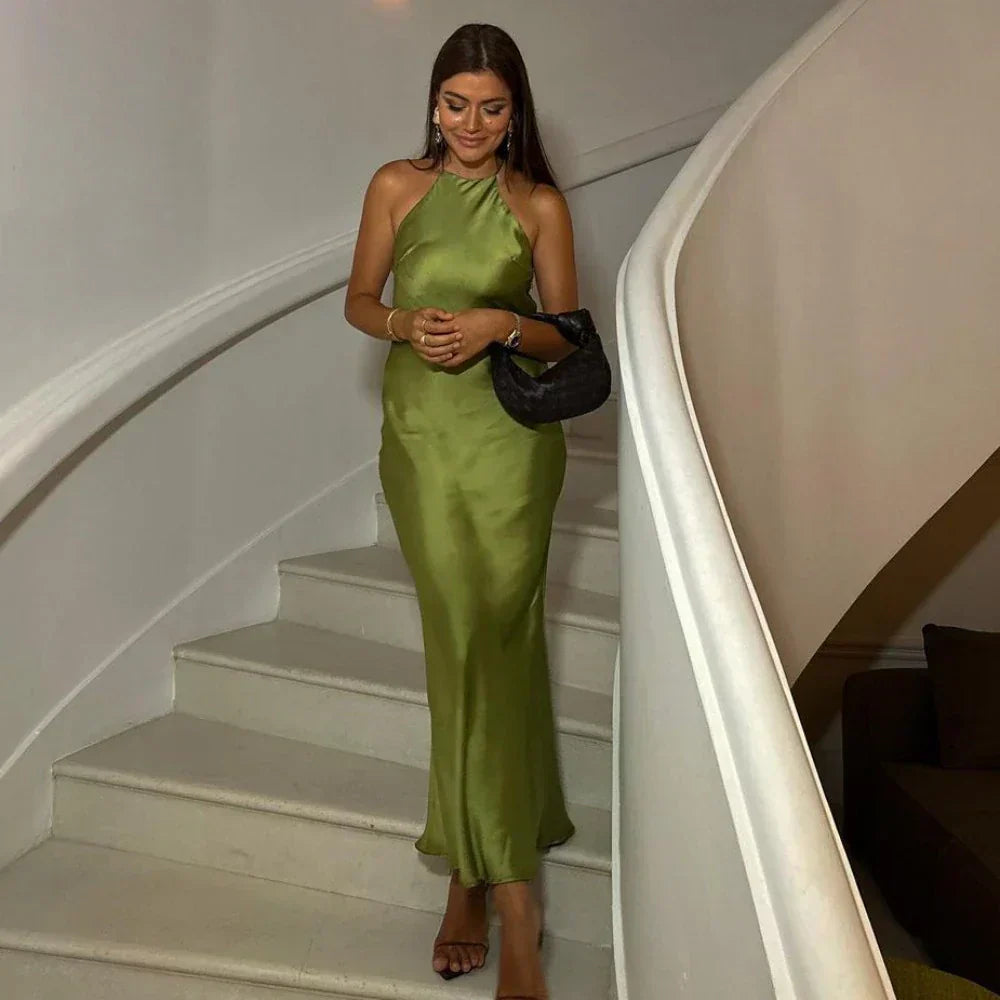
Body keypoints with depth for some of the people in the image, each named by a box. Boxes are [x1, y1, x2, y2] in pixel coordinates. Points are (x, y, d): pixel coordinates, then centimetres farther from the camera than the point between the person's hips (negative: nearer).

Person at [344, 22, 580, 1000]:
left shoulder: (540, 205, 4)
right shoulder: (397, 186, 7)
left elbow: (566, 334, 6)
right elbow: (357, 302, 11)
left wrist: (501, 325, -14)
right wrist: (408, 322, -10)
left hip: (510, 440, -1)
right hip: (421, 436, 1)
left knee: (488, 643, -7)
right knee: (469, 643, 2)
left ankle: (474, 873, 2)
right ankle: (511, 897, 10)